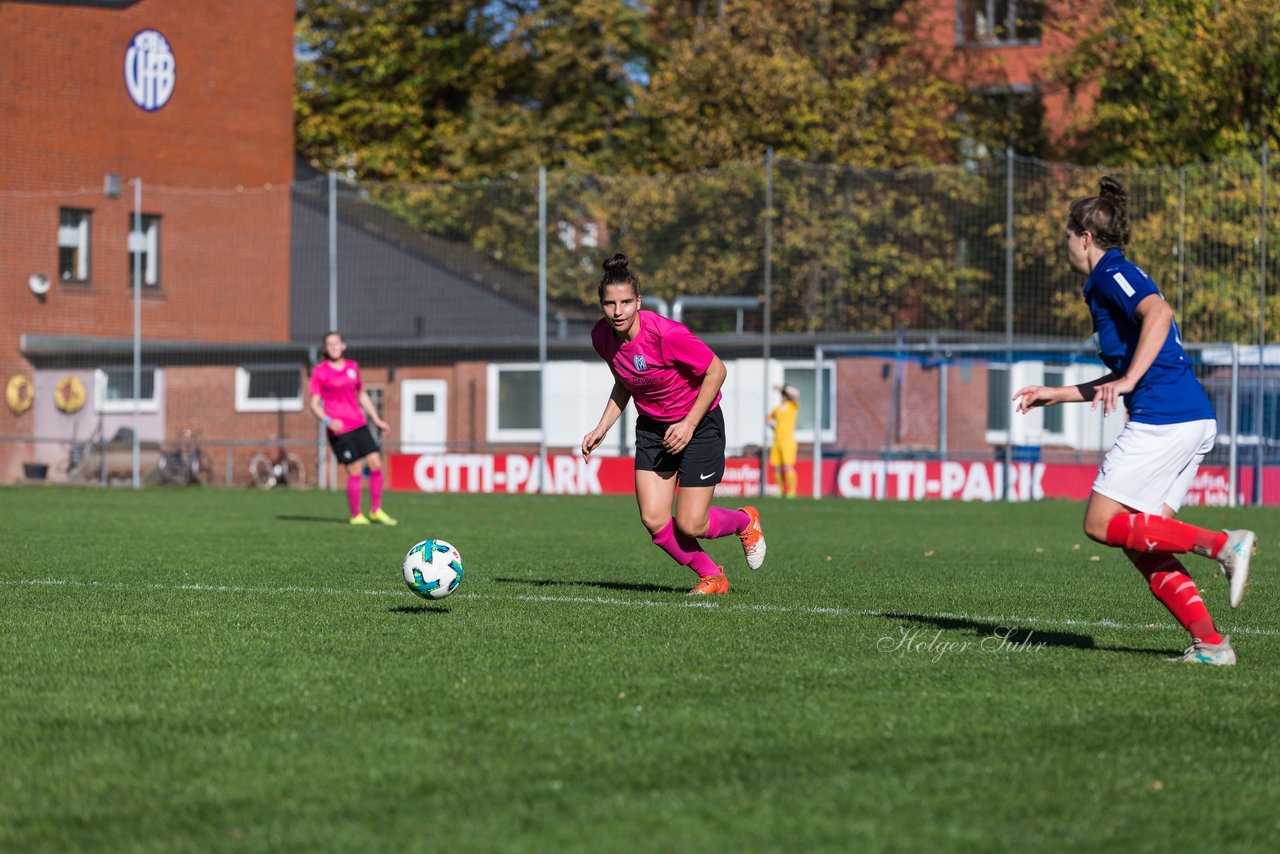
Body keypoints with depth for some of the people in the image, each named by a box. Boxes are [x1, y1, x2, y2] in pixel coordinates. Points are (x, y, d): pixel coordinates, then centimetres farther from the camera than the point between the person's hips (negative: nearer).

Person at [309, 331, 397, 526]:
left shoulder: (352, 367, 12)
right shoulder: (319, 372, -4)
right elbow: (314, 404, -6)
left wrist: (376, 419, 19)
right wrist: (328, 421, -23)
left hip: (359, 425, 5)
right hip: (338, 429, -5)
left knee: (376, 464, -1)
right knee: (356, 471, -7)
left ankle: (376, 511, 13)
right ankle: (356, 516, 8)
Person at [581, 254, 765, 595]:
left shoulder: (666, 333, -29)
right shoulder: (602, 336, -8)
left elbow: (716, 370, -18)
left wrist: (689, 424, -19)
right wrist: (601, 429, 2)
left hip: (699, 424, -6)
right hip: (652, 427, 6)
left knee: (690, 526, -7)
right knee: (654, 520, -8)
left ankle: (744, 521, 28)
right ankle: (712, 576, 16)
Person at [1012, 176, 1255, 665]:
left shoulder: (1111, 273, -2)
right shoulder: (1110, 282, 26)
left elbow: (1158, 312, -23)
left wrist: (1127, 380, -26)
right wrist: (1057, 395, 36)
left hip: (1163, 419, -10)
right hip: (1195, 421, 10)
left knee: (1101, 524, -7)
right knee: (1138, 541, 6)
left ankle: (1222, 544, -16)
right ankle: (1209, 643, -3)